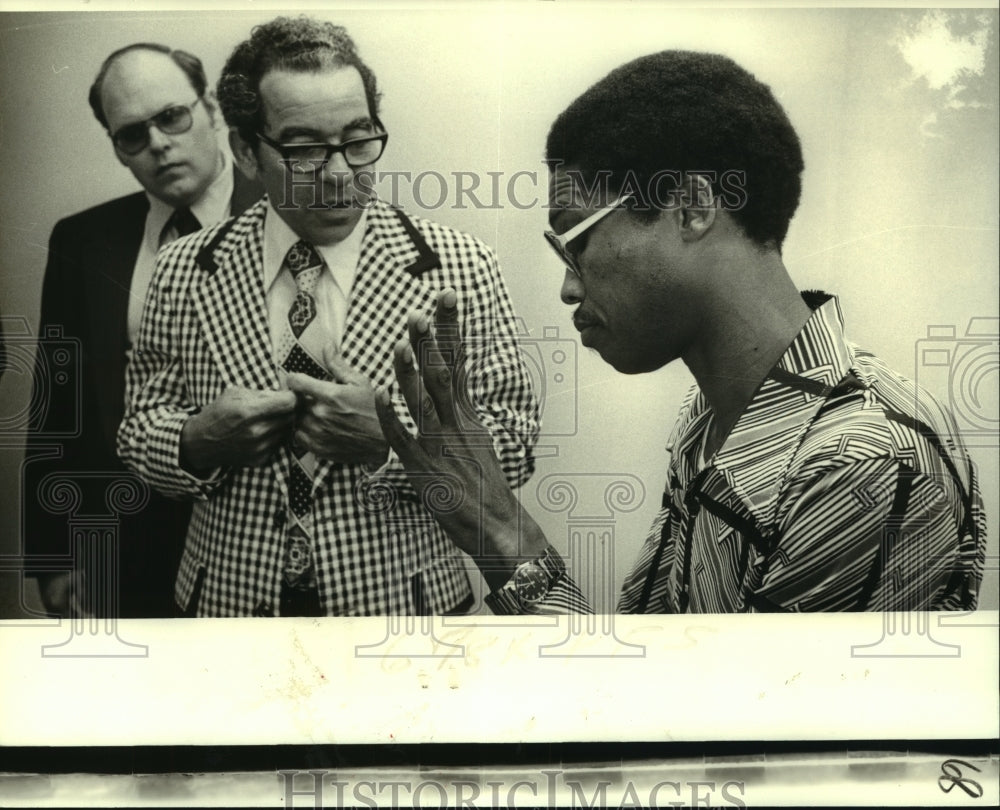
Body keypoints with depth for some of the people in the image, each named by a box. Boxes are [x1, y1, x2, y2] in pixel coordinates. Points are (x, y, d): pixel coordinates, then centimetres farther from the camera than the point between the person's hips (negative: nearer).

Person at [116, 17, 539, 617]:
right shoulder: (185, 271, -4)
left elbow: (515, 445, -9)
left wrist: (389, 439, -25)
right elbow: (140, 426, 3)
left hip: (399, 606, -1)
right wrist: (199, 439, -19)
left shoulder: (460, 269, -10)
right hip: (230, 601, 2)